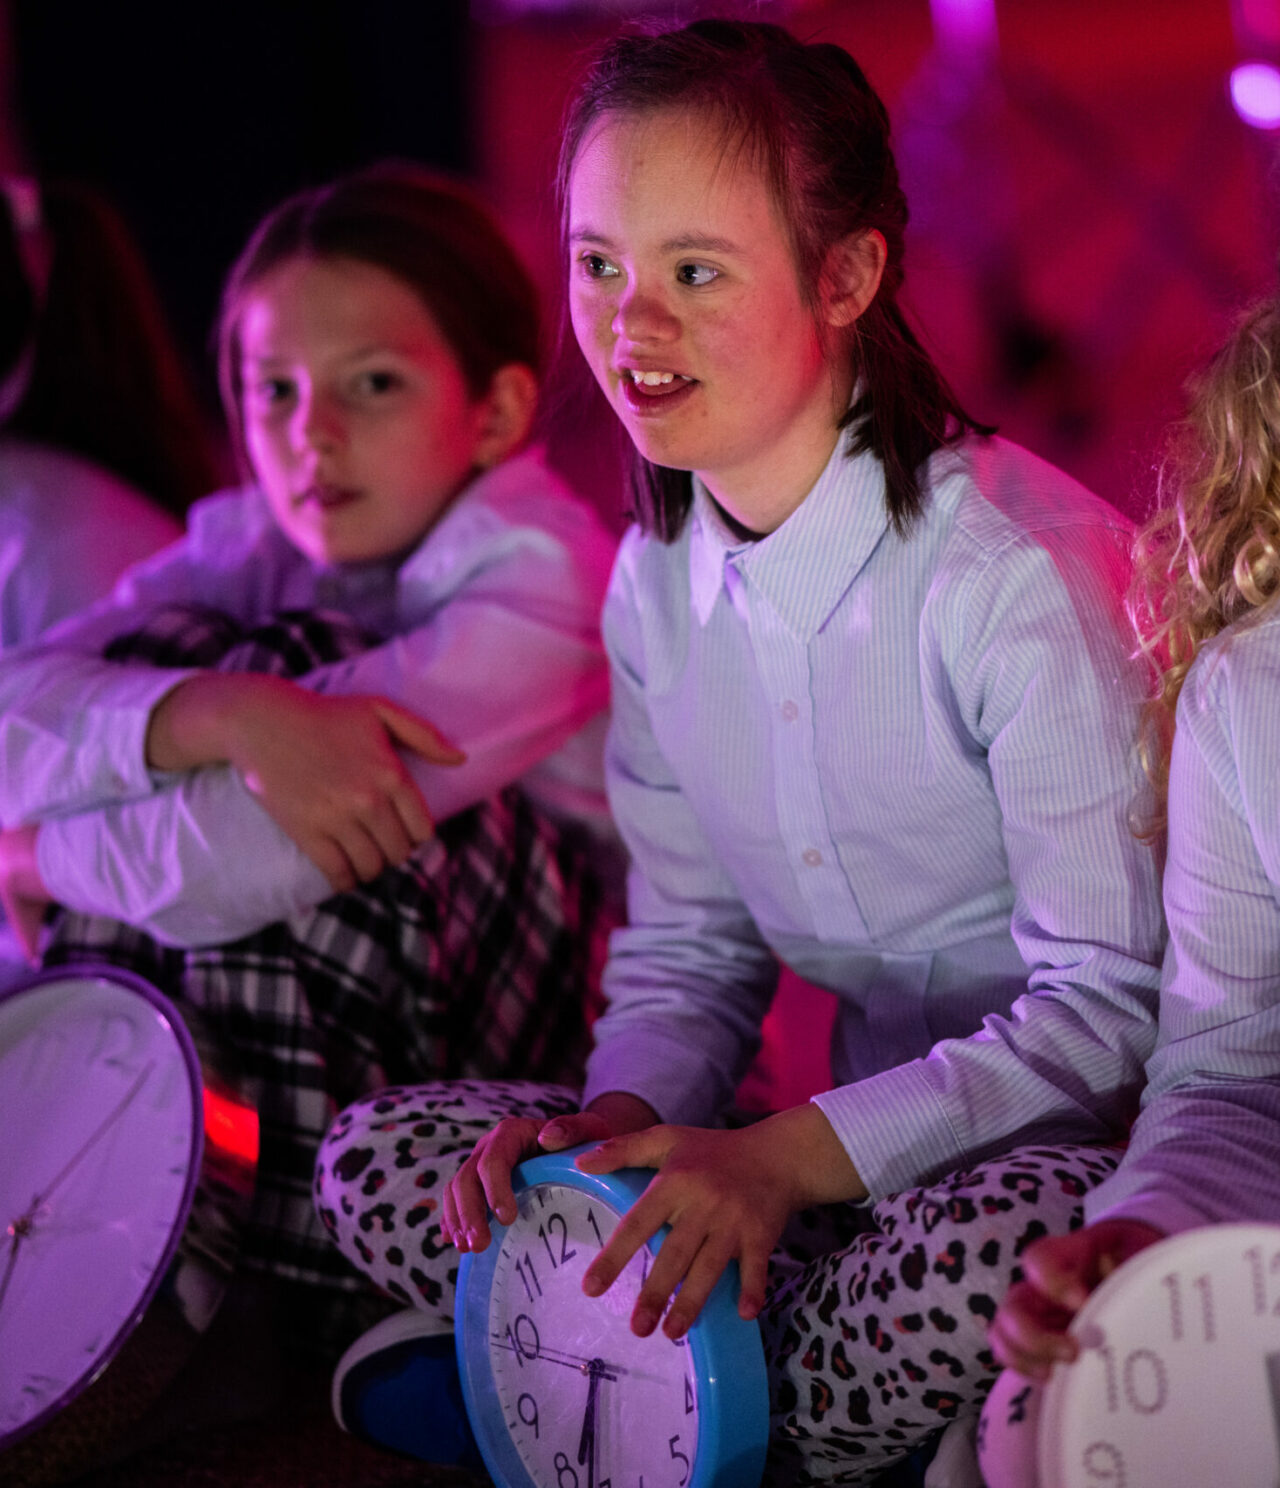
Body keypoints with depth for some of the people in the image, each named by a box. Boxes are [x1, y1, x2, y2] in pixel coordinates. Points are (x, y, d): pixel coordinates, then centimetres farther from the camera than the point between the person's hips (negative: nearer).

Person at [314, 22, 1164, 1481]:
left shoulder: (1020, 571, -19)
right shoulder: (655, 583, 3)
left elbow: (1115, 1000, -19)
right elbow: (685, 947, 9)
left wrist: (793, 1155, -26)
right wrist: (624, 1114, -13)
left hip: (1069, 1142, -5)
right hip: (857, 1130, 6)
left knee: (981, 1257, -40)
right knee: (374, 1161, -5)